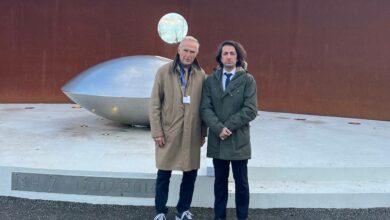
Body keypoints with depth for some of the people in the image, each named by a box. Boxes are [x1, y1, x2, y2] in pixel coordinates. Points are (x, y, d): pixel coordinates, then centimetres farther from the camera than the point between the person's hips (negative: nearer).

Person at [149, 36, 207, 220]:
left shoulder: (201, 75, 3)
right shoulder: (164, 72, -3)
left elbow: (203, 106, 6)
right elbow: (154, 104, -3)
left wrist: (203, 132, 6)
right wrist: (157, 132, -7)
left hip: (192, 134, 2)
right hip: (168, 132, -2)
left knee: (190, 174, 9)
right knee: (164, 174, 8)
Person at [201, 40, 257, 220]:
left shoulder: (248, 80, -1)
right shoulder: (210, 80, 6)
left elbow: (250, 110, -10)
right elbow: (205, 108, -3)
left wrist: (228, 126, -15)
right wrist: (219, 128, -17)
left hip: (239, 139, -2)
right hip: (217, 140, 2)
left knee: (241, 182, 8)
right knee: (220, 181, 14)